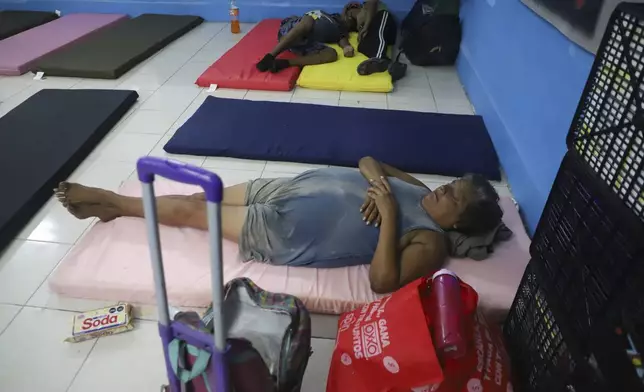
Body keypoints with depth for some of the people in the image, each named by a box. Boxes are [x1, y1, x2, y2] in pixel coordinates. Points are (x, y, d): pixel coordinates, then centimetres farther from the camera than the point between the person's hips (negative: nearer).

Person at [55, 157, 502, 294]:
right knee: (203, 195, 7)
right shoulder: (415, 189, 9)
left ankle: (106, 199, 23)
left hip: (279, 234, -6)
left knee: (188, 210, 0)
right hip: (288, 189, 6)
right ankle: (110, 203, 26)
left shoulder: (430, 242, -12)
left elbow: (383, 282, -26)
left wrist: (388, 214, -27)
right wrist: (377, 181, -9)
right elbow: (368, 161, 14)